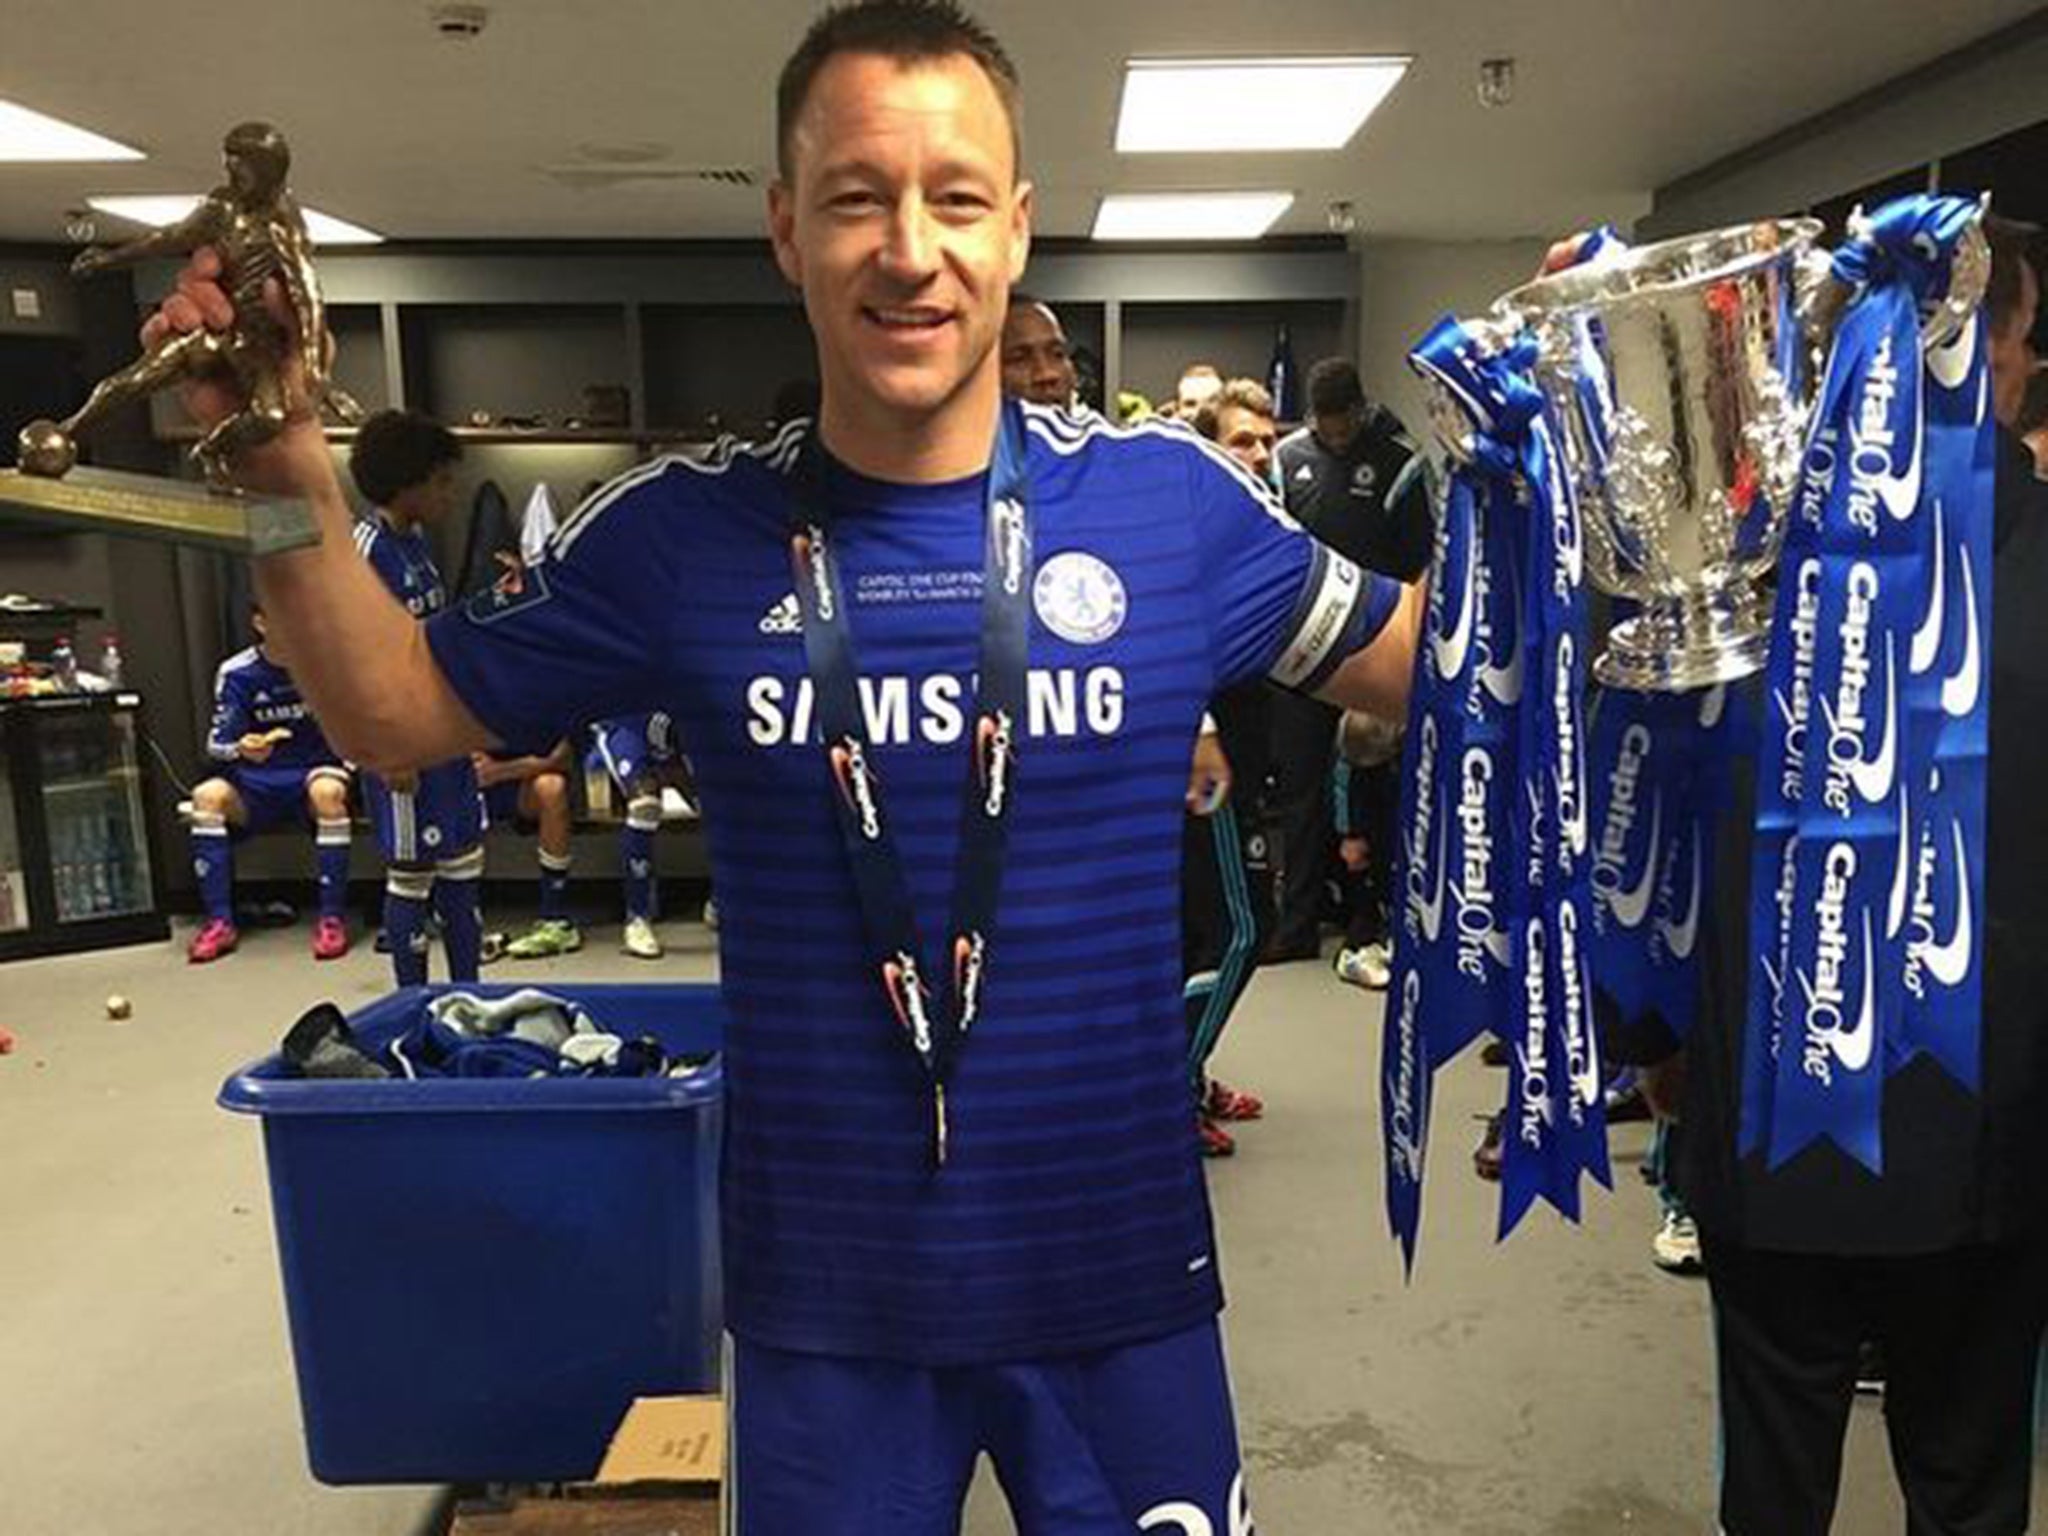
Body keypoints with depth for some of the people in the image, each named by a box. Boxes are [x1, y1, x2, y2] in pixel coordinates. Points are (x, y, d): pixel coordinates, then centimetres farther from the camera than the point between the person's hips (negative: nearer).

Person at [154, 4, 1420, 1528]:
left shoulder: (1171, 499, -9)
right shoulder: (682, 533, -7)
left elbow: (1414, 669, 5)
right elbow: (403, 716, 4)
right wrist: (287, 469, -9)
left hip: (1117, 1267, 0)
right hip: (823, 1289, 1)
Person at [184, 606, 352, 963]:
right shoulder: (236, 673, -2)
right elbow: (217, 742, -5)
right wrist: (241, 749, -29)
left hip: (315, 771, -2)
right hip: (258, 783, 2)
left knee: (328, 791, -36)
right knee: (208, 795, -27)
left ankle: (332, 918, -28)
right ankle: (219, 921, -20)